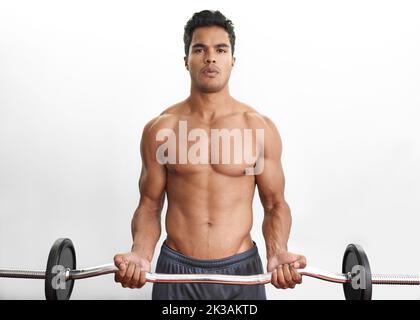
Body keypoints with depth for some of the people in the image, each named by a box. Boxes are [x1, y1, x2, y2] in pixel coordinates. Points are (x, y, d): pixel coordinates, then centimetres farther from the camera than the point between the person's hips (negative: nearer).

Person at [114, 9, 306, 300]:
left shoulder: (260, 127, -3)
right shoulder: (160, 129, -2)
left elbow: (275, 203, 2)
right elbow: (150, 205, 2)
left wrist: (278, 253, -15)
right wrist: (140, 255, -15)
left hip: (240, 270, 0)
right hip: (176, 270, 0)